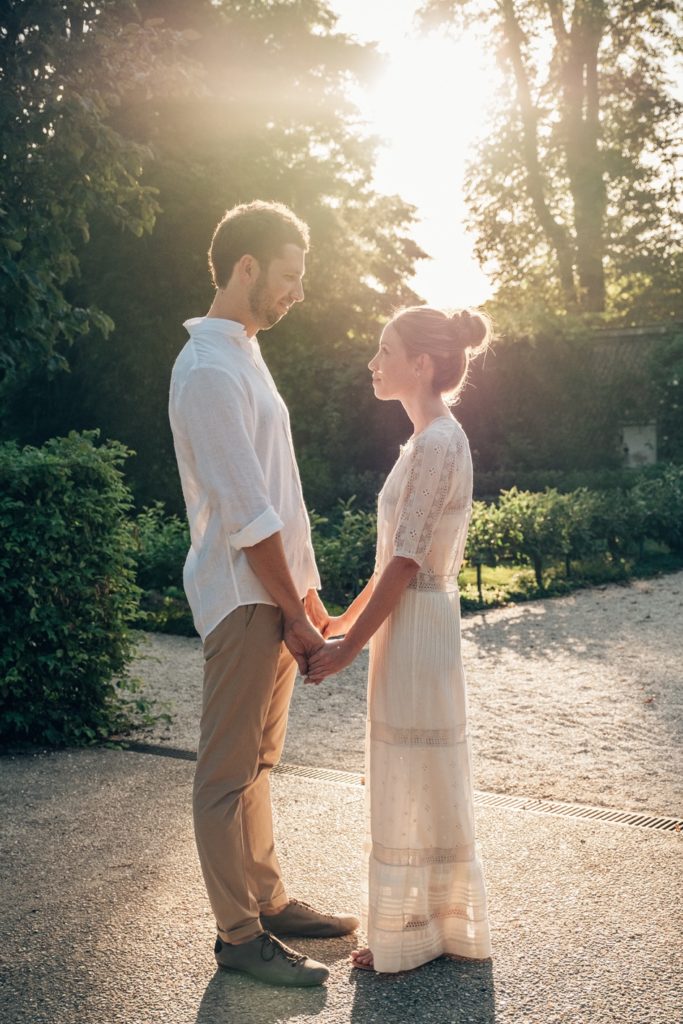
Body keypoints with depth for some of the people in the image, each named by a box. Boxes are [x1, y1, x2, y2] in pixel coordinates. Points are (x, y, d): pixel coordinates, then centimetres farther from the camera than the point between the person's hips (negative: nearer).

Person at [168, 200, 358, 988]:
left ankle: (268, 902, 30)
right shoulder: (209, 372, -17)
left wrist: (305, 592, 16)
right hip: (244, 598, -10)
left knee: (257, 762, 18)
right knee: (228, 773, 1)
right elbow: (248, 517, -19)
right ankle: (238, 935, 12)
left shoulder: (242, 356, 15)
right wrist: (295, 616, -14)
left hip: (274, 591, 10)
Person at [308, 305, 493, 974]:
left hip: (416, 628, -10)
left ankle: (414, 936, 15)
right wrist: (345, 621, 19)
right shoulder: (430, 439, 12)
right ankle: (432, 923, 29)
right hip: (415, 622, 10)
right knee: (416, 781, 17)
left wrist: (350, 646, -16)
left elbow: (405, 563, -20)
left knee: (416, 780, 1)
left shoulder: (437, 443, -18)